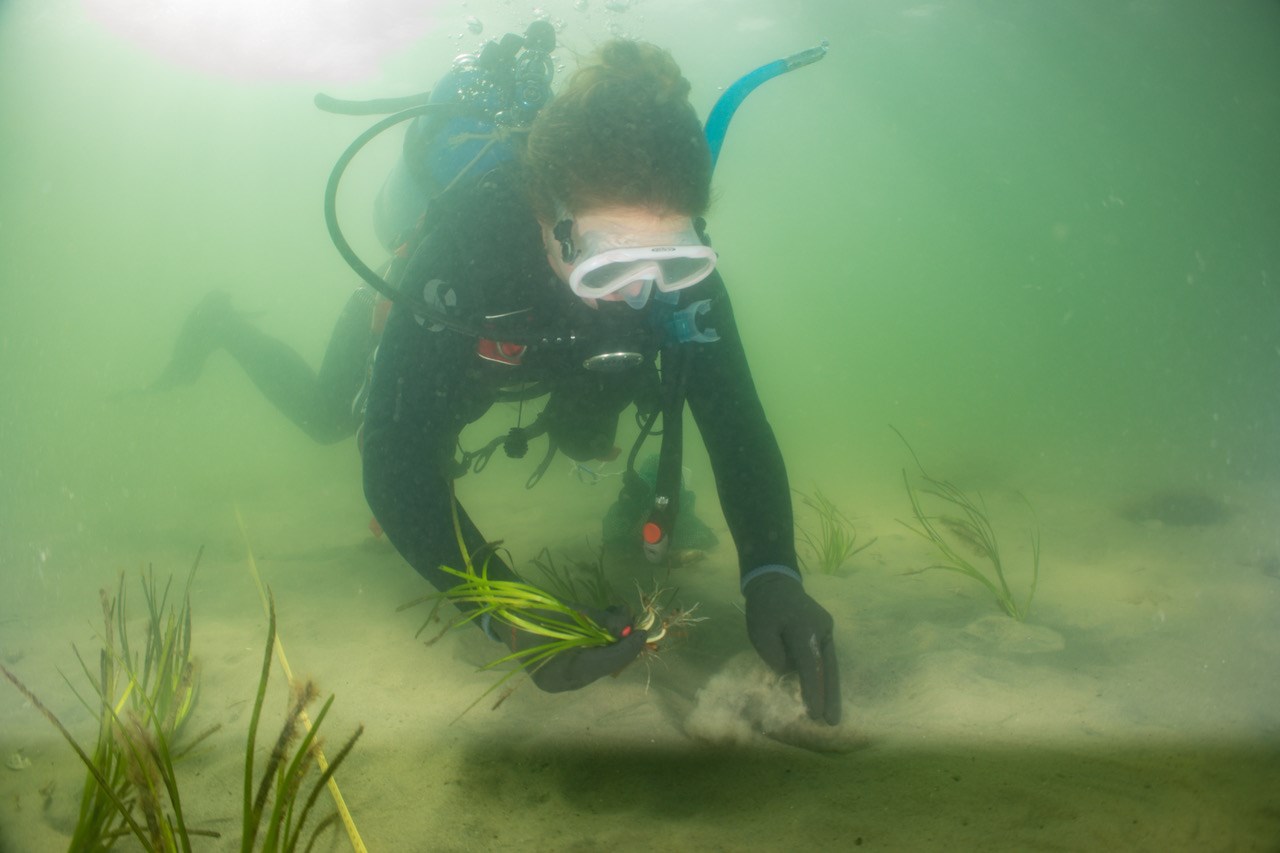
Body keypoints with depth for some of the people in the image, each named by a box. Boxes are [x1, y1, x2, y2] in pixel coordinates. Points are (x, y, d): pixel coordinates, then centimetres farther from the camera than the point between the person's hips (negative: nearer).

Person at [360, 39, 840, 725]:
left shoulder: (674, 252, -40)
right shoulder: (465, 243, -51)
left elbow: (732, 414, -38)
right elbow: (396, 464, -52)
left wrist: (771, 573, -54)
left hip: (554, 353, 2)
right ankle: (371, 318, 45)